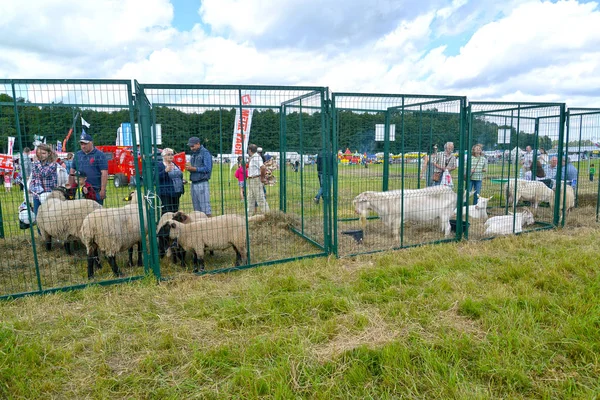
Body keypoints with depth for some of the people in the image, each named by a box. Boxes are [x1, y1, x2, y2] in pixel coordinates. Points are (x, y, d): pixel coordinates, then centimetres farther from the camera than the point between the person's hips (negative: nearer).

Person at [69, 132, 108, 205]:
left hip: (96, 191, -5)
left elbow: (104, 173, -9)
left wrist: (103, 190, -15)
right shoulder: (77, 155, 14)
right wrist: (71, 188, 13)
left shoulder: (99, 155, -3)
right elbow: (72, 171, 20)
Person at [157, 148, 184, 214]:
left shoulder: (175, 164, 16)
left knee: (175, 211, 10)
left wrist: (182, 181, 13)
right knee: (166, 211, -9)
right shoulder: (159, 165, -5)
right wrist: (166, 170, -26)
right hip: (166, 193, -7)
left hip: (176, 193, 7)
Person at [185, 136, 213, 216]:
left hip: (202, 183, -8)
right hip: (194, 183, 8)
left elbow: (207, 168, -14)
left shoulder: (205, 153, -6)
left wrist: (193, 168, -15)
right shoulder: (194, 154, 18)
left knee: (205, 207, -10)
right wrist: (189, 167, -1)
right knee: (196, 209, 11)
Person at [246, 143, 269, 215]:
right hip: (251, 180, 10)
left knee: (260, 197, -7)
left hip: (256, 179, -10)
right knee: (251, 198, 15)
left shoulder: (256, 158, -17)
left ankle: (266, 212, -1)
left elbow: (263, 168, -29)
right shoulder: (252, 158, 14)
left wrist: (262, 178, -19)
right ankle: (250, 213, 23)